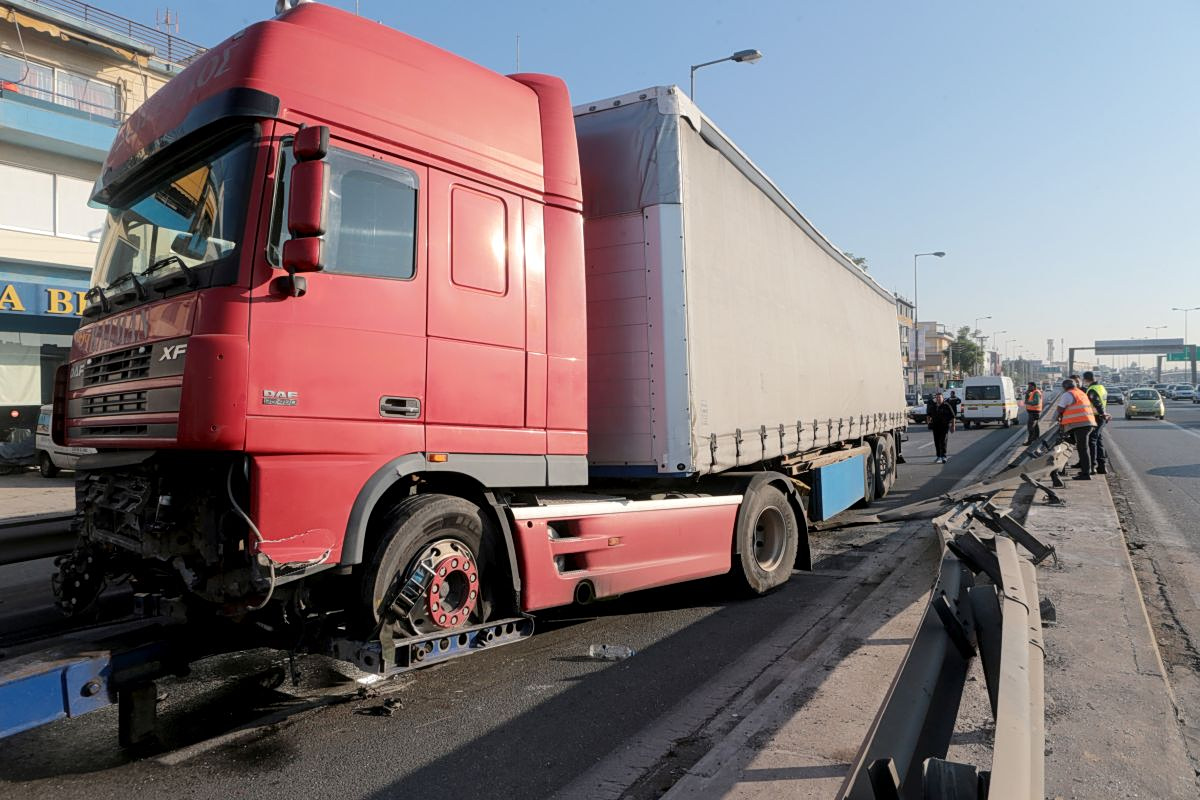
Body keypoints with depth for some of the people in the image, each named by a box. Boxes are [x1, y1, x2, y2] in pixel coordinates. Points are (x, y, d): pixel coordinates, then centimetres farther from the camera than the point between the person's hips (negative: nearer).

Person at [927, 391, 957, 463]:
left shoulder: (946, 406, -6)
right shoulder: (932, 406, 8)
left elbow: (952, 416, -3)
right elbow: (928, 413, 25)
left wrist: (953, 426, -5)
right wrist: (928, 418, 5)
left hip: (944, 426, -6)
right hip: (935, 426, 6)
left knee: (942, 441, -13)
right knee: (936, 442, 12)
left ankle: (943, 457, -17)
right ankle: (939, 456, 25)